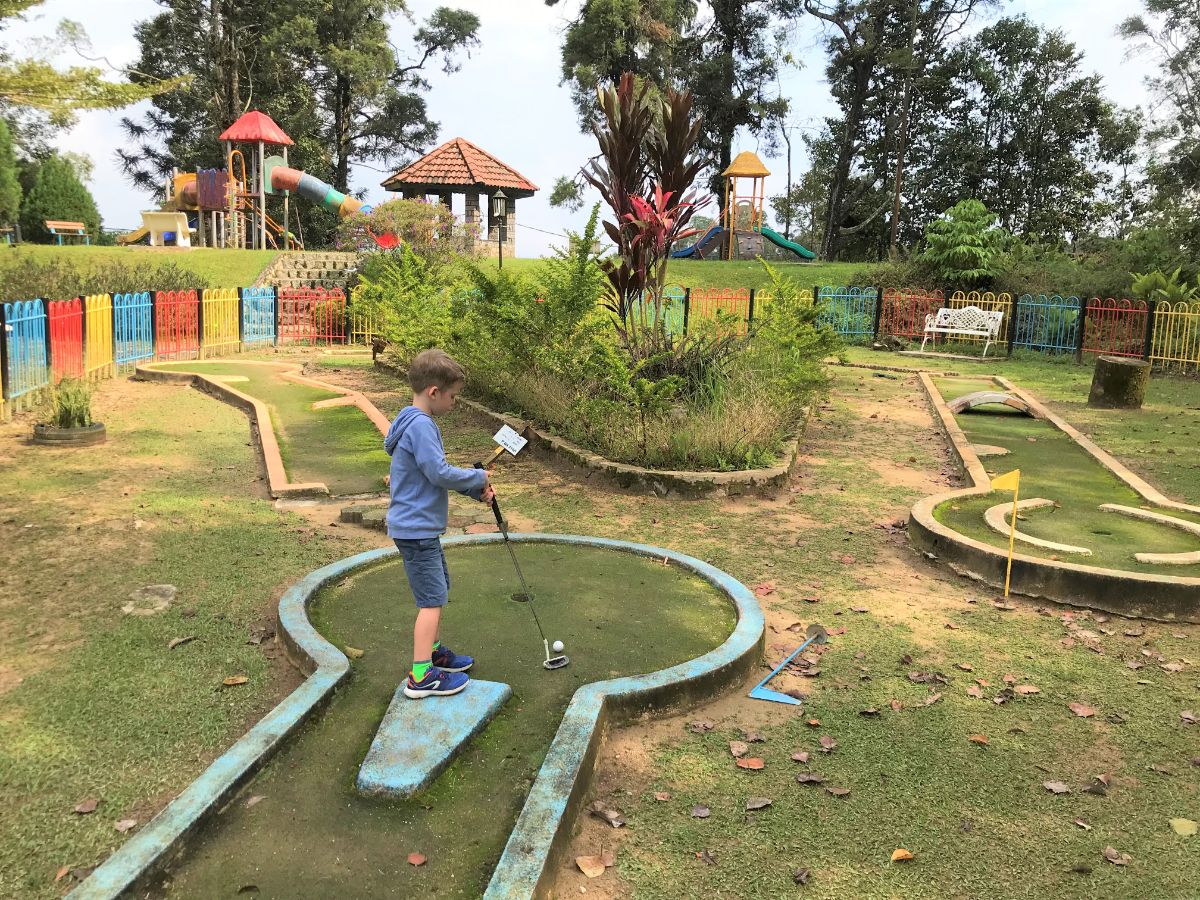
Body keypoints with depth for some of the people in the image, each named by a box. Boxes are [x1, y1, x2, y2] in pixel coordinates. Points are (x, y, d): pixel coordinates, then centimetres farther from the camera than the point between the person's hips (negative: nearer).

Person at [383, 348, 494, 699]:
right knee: (432, 599, -7)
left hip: (421, 526, 11)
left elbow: (437, 473, 17)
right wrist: (478, 477, -10)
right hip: (416, 528, -11)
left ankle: (433, 651, 36)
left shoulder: (418, 422, 12)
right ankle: (421, 676, -3)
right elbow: (441, 473, -25)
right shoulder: (421, 426, -21)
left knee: (439, 588, 22)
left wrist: (476, 490, 8)